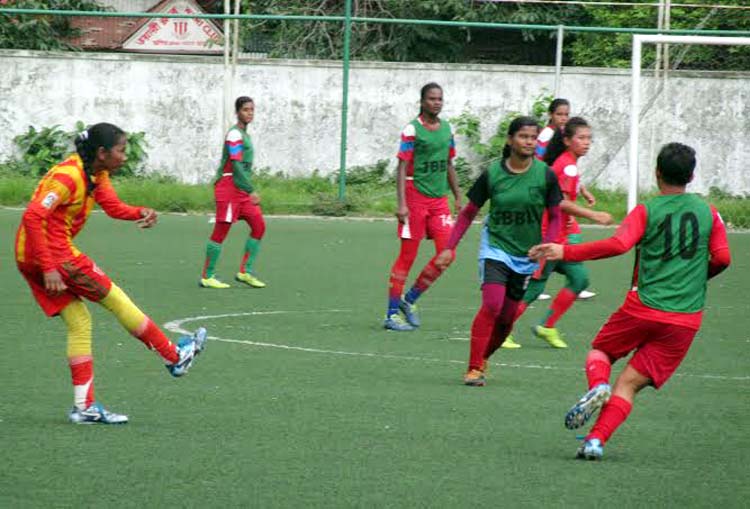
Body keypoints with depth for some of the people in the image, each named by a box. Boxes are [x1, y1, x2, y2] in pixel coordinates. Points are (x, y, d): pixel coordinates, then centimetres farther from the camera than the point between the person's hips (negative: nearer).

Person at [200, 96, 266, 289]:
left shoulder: (245, 135, 17)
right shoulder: (234, 135, -13)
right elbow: (236, 166, -20)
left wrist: (250, 190, 20)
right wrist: (251, 191, -24)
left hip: (241, 189, 9)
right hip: (229, 187, -9)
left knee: (259, 226, 3)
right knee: (221, 231, -6)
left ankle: (245, 271, 7)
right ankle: (207, 276, 0)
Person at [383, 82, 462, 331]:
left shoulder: (447, 129, 11)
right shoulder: (412, 130, -9)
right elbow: (402, 168, -12)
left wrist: (458, 198, 20)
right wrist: (402, 204, -19)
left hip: (439, 199, 6)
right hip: (416, 196, -6)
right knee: (407, 256, -3)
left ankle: (410, 300, 11)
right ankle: (392, 314, 4)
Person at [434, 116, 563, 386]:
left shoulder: (545, 175, -6)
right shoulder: (492, 174, -7)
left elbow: (555, 217, 4)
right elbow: (469, 213, 4)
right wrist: (450, 248, 1)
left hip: (526, 255, 2)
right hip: (495, 247, -2)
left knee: (507, 317, 5)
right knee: (492, 305, -20)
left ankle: (483, 358, 29)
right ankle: (474, 368, -16)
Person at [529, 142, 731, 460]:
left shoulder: (646, 212, -2)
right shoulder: (708, 213, 8)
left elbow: (618, 245, -17)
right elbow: (722, 258, 4)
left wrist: (565, 252, -13)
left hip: (643, 307, -2)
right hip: (686, 319, 2)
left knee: (599, 353, 22)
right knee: (630, 383, 4)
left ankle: (597, 386, -12)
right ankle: (597, 439, -16)